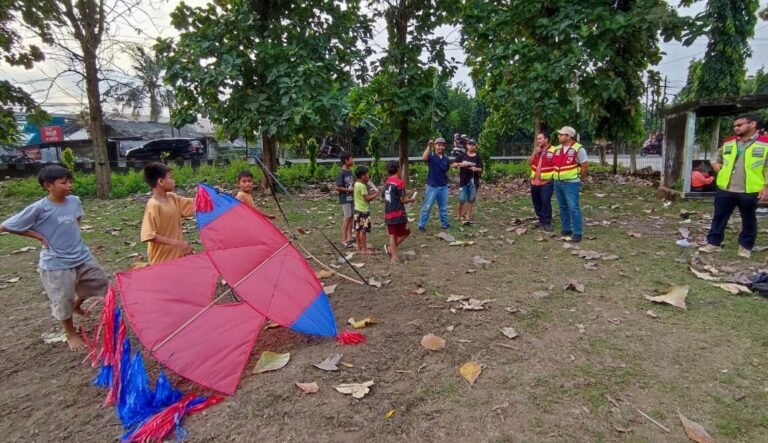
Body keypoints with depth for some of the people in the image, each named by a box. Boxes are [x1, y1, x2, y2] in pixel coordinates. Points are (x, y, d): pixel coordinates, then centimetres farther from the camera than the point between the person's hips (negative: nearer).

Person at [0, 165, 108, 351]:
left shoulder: (75, 201, -3)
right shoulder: (39, 208, -18)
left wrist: (72, 235, 4)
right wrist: (40, 237, -12)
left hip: (82, 256, 5)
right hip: (56, 263, -5)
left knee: (101, 283, 17)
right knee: (63, 302, 6)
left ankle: (77, 305, 44)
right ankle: (71, 334, 29)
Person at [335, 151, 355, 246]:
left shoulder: (350, 171, 7)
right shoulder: (342, 173, -16)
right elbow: (337, 187, -18)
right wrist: (349, 190, -17)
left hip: (351, 197, 8)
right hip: (345, 198, -8)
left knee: (351, 217, 12)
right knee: (347, 217, -3)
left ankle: (349, 236, 23)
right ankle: (344, 239, 6)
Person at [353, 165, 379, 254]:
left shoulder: (356, 184, 9)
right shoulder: (362, 186, -19)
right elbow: (367, 198, -20)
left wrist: (370, 192, 8)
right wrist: (375, 195, -8)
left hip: (358, 209, 10)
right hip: (363, 210, -10)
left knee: (358, 229, 16)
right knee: (363, 230, -5)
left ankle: (359, 246, 26)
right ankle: (364, 249, -1)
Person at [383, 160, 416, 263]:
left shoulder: (387, 182, 8)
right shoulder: (399, 182, -13)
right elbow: (402, 200, -15)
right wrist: (411, 200, 4)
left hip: (388, 214, 7)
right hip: (398, 214, -7)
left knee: (392, 235, 14)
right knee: (405, 232, 10)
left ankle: (394, 256, 16)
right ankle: (391, 249, 4)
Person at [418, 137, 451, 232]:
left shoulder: (446, 158, 6)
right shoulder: (431, 156, -8)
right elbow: (424, 158, -32)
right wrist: (429, 146, -36)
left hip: (444, 186, 5)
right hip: (432, 186, -5)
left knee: (443, 207, 16)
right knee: (427, 207, 0)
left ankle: (445, 223, 28)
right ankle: (422, 225, 7)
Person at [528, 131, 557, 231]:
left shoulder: (553, 151, -10)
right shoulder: (536, 151, 13)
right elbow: (529, 162, 6)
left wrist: (553, 177, -14)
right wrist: (534, 152, -7)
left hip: (547, 182, -7)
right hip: (534, 182, 7)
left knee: (545, 202, -12)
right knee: (536, 203, 12)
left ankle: (547, 223, -2)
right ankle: (542, 220, 25)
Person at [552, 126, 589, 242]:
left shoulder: (578, 149, -11)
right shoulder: (557, 148, 10)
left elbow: (585, 166, -8)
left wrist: (580, 178, -1)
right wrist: (556, 174, 12)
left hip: (571, 183, -7)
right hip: (558, 183, 7)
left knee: (573, 208, -10)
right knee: (563, 207, 13)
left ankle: (577, 232, -6)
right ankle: (566, 228, 24)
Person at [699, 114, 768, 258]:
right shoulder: (728, 143, 7)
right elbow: (718, 156, 26)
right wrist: (715, 163, 5)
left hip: (749, 191, -3)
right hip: (725, 189, 3)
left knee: (748, 220, 11)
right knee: (719, 217, 9)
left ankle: (745, 246, 25)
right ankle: (713, 242, 19)